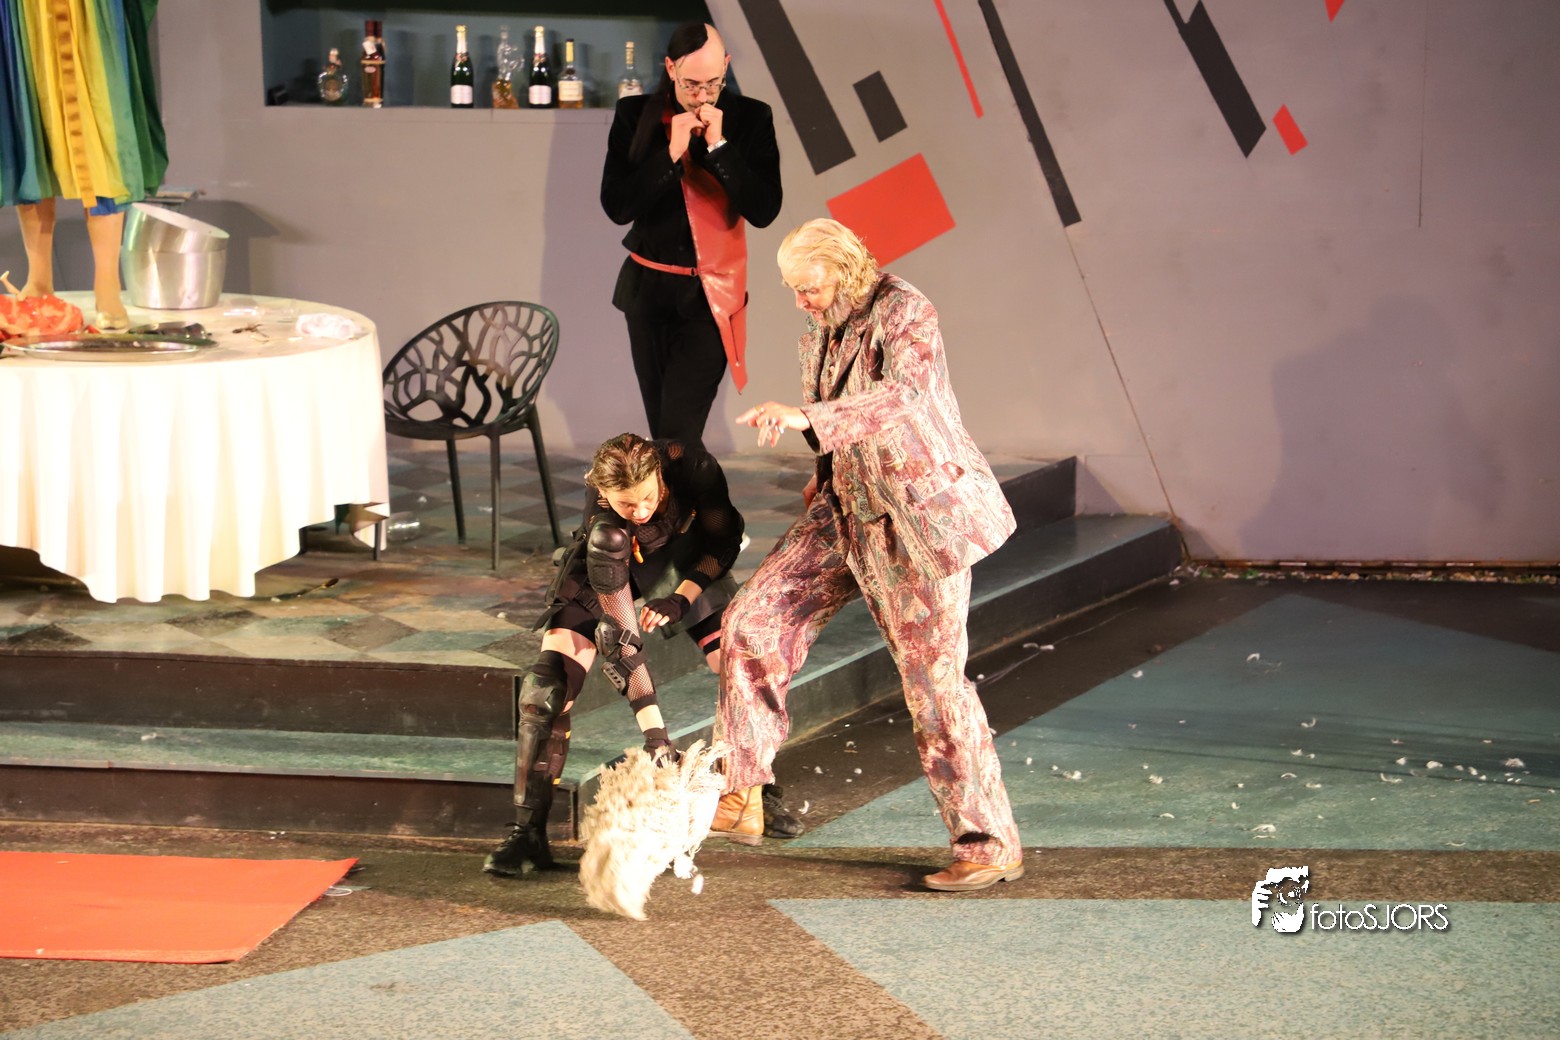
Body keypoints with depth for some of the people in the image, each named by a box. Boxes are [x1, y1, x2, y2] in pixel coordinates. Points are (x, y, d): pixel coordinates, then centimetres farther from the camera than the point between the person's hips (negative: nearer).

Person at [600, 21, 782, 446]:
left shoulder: (750, 119, -5)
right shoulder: (635, 115, -2)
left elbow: (764, 211, -11)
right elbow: (616, 206, -8)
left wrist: (719, 146, -19)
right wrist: (671, 153, -18)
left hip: (710, 295, -2)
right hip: (647, 287, 3)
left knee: (678, 436, -13)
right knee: (662, 429, 9)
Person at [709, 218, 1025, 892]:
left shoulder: (904, 312, -15)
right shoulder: (822, 336, 11)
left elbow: (906, 394, -35)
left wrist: (809, 419, -45)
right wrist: (825, 479, 13)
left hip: (918, 514, -8)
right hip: (848, 509, 8)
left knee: (932, 678, -6)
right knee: (753, 621, -3)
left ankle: (991, 843, 6)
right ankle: (740, 798, 6)